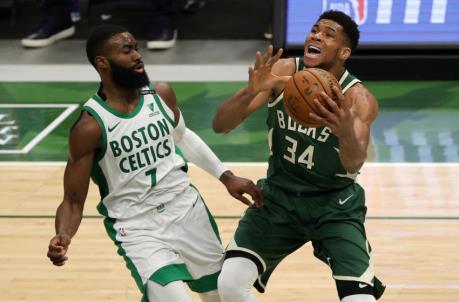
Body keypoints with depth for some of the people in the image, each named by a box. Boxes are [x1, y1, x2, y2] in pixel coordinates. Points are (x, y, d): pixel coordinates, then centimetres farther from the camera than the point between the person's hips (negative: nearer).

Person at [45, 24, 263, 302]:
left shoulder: (162, 94, -4)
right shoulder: (90, 127, -19)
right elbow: (73, 201, -14)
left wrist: (226, 176, 14)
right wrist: (63, 235, -34)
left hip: (189, 211, 5)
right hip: (139, 230, -5)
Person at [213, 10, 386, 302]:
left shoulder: (359, 98, -18)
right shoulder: (283, 72, -11)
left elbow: (354, 165, -35)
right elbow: (220, 125, -17)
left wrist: (347, 133, -58)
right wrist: (251, 91, -37)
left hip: (336, 205, -2)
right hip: (279, 197, 2)